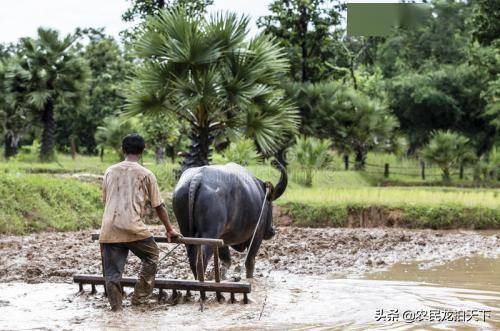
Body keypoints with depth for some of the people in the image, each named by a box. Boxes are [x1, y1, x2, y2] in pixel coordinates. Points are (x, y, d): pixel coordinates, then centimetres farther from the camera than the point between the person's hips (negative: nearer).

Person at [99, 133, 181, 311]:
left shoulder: (110, 172, 14)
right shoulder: (146, 174, 3)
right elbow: (158, 206, 8)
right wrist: (169, 229, 19)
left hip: (108, 229, 3)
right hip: (133, 228, -3)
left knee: (112, 270, 9)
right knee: (151, 255, 19)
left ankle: (115, 305, 9)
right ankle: (139, 296, 17)